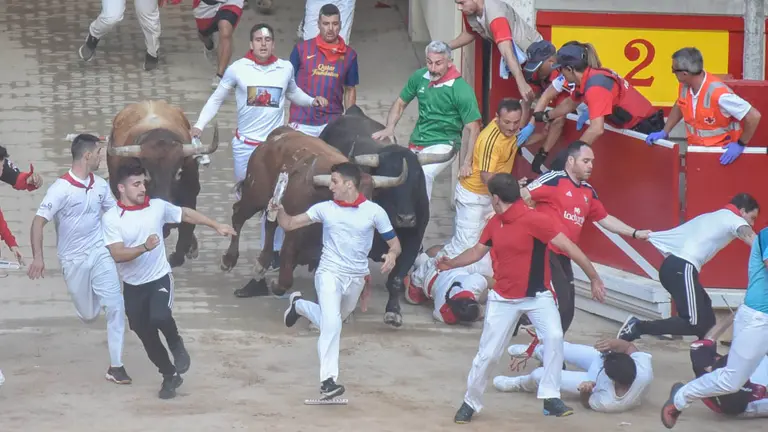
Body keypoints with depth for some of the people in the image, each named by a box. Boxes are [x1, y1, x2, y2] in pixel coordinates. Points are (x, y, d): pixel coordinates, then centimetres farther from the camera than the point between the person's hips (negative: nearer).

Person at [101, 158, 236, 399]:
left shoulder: (157, 207, -4)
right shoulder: (110, 218, -12)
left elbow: (186, 214, 13)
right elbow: (117, 255, -21)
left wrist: (217, 227, 18)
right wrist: (145, 247, -35)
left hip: (159, 279, -1)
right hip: (133, 286, 1)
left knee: (159, 317, -28)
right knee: (146, 336, 8)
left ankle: (176, 345, 5)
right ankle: (170, 376, 31)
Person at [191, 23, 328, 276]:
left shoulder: (285, 68, -2)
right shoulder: (238, 69, -8)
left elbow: (293, 93, 19)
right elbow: (216, 99, 1)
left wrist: (312, 101, 1)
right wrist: (199, 125, -9)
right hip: (245, 144, -1)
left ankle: (272, 251, 12)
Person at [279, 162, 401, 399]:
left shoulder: (374, 211, -7)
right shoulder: (325, 209, -2)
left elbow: (394, 242, -2)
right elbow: (289, 224, 1)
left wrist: (392, 254, -25)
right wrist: (280, 209, -19)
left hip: (356, 278, 2)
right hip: (329, 273, -2)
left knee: (333, 321, 23)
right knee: (332, 324, -23)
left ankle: (299, 305, 51)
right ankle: (328, 379, -17)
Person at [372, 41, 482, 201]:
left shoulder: (461, 90, -17)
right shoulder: (420, 77, -1)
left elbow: (473, 129, -15)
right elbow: (400, 103, 14)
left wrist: (467, 163, -20)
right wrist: (389, 128, -3)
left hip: (442, 146, -6)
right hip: (416, 145, 6)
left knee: (423, 175, -32)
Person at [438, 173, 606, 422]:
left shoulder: (534, 220, -21)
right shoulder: (494, 224, 0)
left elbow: (569, 247, -22)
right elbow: (477, 251, 17)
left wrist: (594, 278, -23)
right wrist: (451, 264, 16)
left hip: (537, 296, -4)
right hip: (503, 298, 4)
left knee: (554, 336, -26)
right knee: (487, 354, 4)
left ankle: (551, 398, -15)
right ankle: (470, 403, 21)